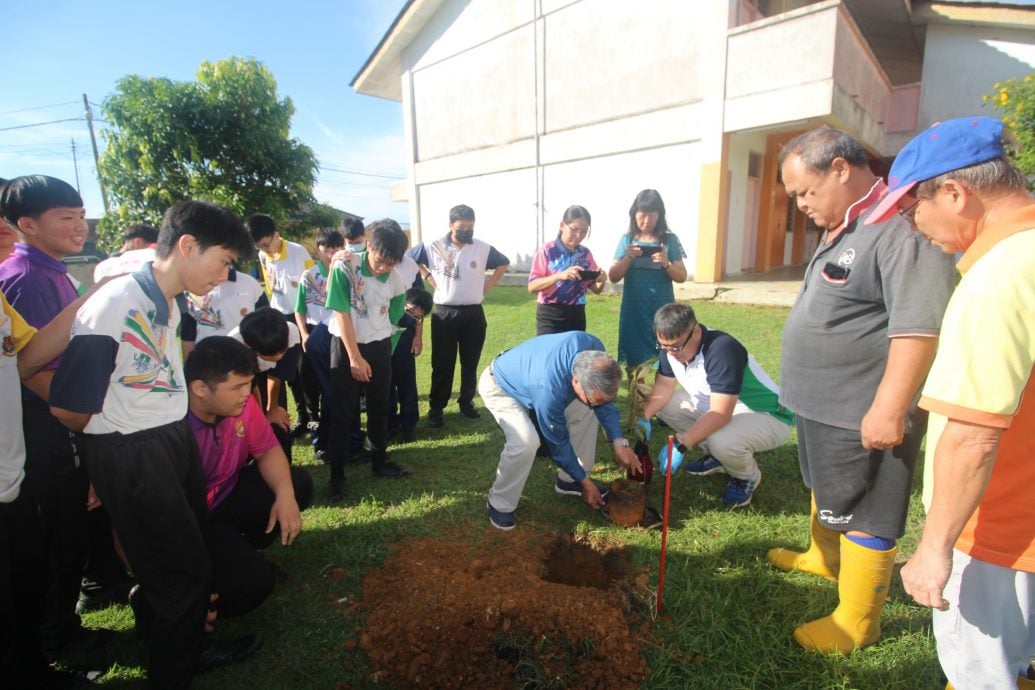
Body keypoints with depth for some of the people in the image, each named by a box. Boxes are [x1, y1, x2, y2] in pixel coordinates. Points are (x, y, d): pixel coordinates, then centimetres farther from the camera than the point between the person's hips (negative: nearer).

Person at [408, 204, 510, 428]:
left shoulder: (483, 248, 1)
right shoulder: (433, 247, -3)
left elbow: (503, 264, 15)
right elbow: (408, 260, 8)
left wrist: (487, 286, 5)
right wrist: (429, 279, 0)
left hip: (473, 313, 2)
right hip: (444, 313, -2)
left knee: (470, 362, 11)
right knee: (442, 364, 2)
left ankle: (467, 402, 26)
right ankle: (436, 408, 13)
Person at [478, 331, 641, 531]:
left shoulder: (593, 349, -27)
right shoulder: (549, 390, -43)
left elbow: (604, 396, -8)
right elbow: (559, 443, -24)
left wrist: (619, 443, -15)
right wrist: (584, 481, -11)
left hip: (528, 370, 7)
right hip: (499, 386, -7)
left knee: (585, 413, 0)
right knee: (526, 441, -29)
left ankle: (569, 480, 17)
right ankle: (500, 505, -4)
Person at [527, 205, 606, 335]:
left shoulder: (586, 254, 5)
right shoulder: (547, 250, -7)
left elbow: (595, 289, 10)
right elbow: (532, 287, -14)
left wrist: (601, 281, -13)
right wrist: (560, 275, -27)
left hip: (576, 315, 4)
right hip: (550, 316, -4)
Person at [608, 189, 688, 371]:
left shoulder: (670, 240, 2)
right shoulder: (627, 240, 4)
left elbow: (682, 277, 2)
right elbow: (613, 277, 1)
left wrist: (666, 264, -16)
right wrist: (628, 257, -15)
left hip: (662, 311, -1)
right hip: (634, 311, 1)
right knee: (634, 359, 6)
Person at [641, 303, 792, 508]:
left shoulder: (722, 350, -34)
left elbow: (720, 415, -37)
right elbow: (664, 385, -1)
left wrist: (680, 446, -40)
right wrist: (645, 417, -18)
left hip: (768, 416, -8)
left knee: (723, 441, -37)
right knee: (664, 405, -3)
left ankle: (748, 477, 0)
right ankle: (718, 456, 11)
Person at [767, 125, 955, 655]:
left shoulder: (898, 228, -21)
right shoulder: (841, 230, 12)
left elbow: (919, 326, -28)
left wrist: (888, 410, -28)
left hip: (863, 416, -10)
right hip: (823, 407, 10)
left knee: (863, 517, 6)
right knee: (825, 490, 27)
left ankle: (858, 622, 23)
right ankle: (824, 556, 50)